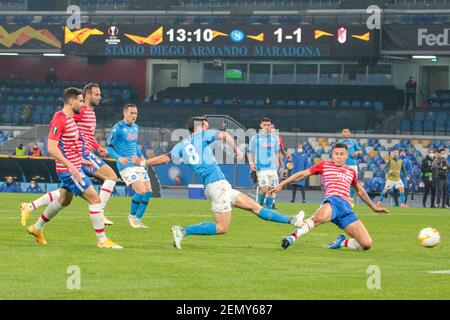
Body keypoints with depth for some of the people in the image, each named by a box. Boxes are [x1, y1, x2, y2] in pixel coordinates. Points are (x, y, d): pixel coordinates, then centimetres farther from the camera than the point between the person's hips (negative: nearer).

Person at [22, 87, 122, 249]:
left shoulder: (70, 119, 12)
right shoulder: (59, 119, -18)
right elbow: (51, 148, -23)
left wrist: (80, 160, 20)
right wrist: (70, 165, -28)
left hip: (73, 167, 10)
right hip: (69, 170, -10)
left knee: (64, 200, 24)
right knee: (95, 199, -11)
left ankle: (37, 228, 38)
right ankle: (102, 240, -7)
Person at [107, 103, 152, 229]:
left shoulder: (136, 127, 13)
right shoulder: (118, 128, -10)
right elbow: (109, 146, -10)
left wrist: (140, 155, 10)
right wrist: (119, 158, -24)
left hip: (137, 164, 8)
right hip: (126, 166, -8)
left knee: (148, 191, 2)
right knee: (141, 191, -17)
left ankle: (138, 219, 14)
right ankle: (132, 216, 6)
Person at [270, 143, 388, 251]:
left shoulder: (351, 171, 28)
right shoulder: (324, 165, 18)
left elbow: (360, 191, 42)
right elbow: (303, 174, 19)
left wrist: (374, 207, 46)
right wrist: (282, 184, 15)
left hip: (346, 208, 4)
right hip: (332, 202, -4)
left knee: (367, 244, -10)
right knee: (320, 217, -45)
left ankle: (341, 242, 14)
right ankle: (292, 237, -44)